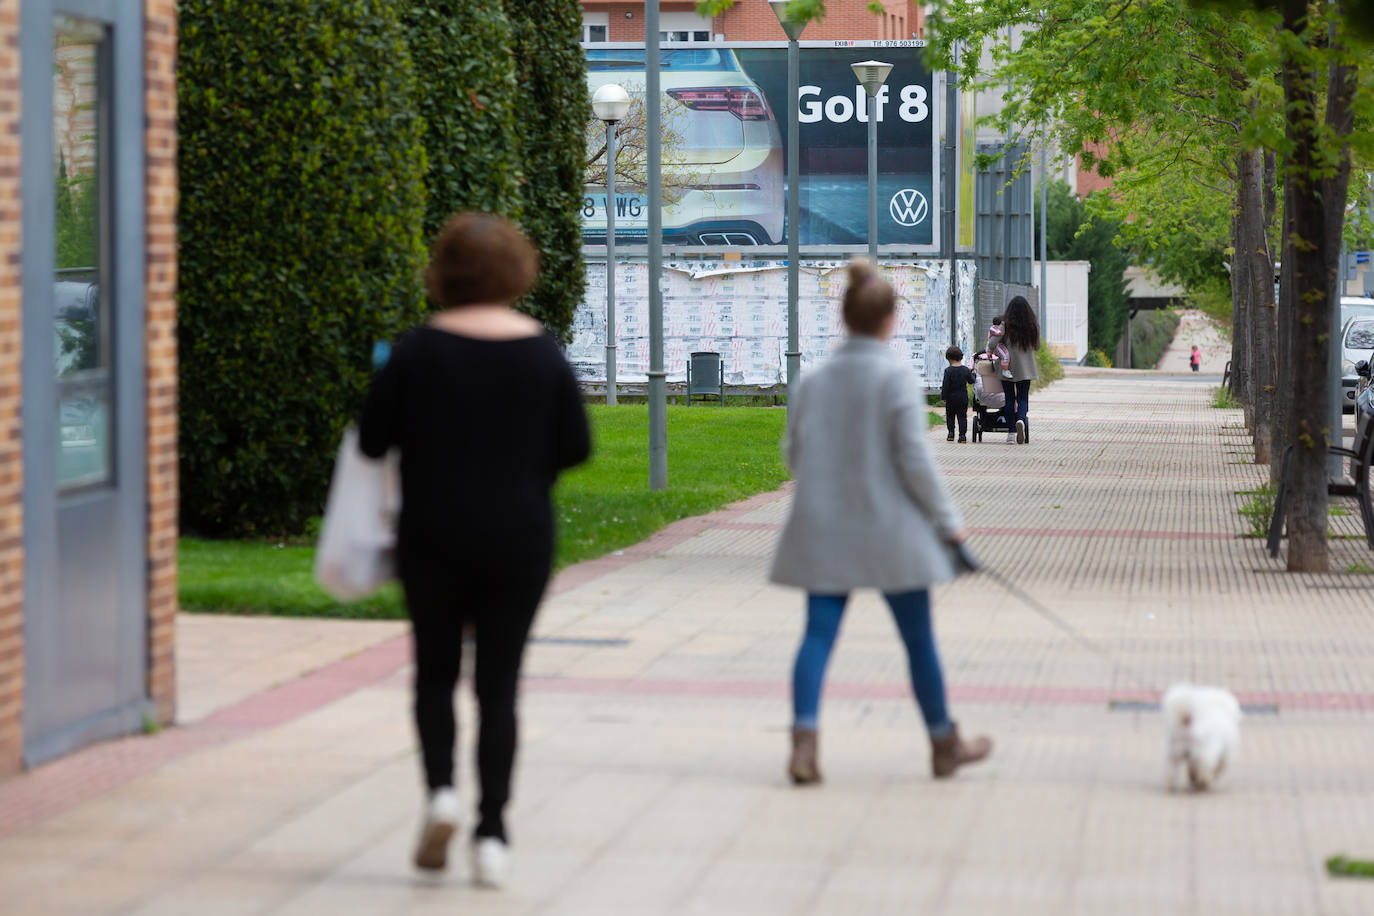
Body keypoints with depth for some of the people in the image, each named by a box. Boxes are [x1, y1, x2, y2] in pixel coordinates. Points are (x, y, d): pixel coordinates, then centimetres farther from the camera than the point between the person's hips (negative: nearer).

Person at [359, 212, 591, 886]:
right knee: (499, 684, 5)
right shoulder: (544, 353, -3)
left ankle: (440, 789, -7)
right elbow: (576, 447, 1)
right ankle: (491, 834, -1)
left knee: (435, 671, 15)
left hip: (434, 539, -1)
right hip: (520, 540, 1)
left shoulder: (420, 351, -9)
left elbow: (373, 439, -5)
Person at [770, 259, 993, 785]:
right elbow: (914, 459, -14)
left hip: (824, 529, 4)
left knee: (819, 633, 1)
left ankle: (804, 741, -16)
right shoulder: (898, 379, -12)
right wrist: (947, 520, -3)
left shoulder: (815, 380, 2)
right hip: (889, 528, -3)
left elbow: (794, 450, 9)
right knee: (918, 638, 11)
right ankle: (944, 745, 24)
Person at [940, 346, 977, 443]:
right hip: (963, 397, 2)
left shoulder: (948, 370, -10)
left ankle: (951, 433, 11)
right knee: (962, 416, 5)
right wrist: (973, 374, 31)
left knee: (950, 415, 14)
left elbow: (945, 385, -11)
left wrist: (943, 397, -7)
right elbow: (971, 381, 10)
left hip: (951, 397, -2)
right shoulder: (966, 370, -2)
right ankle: (962, 435, -2)